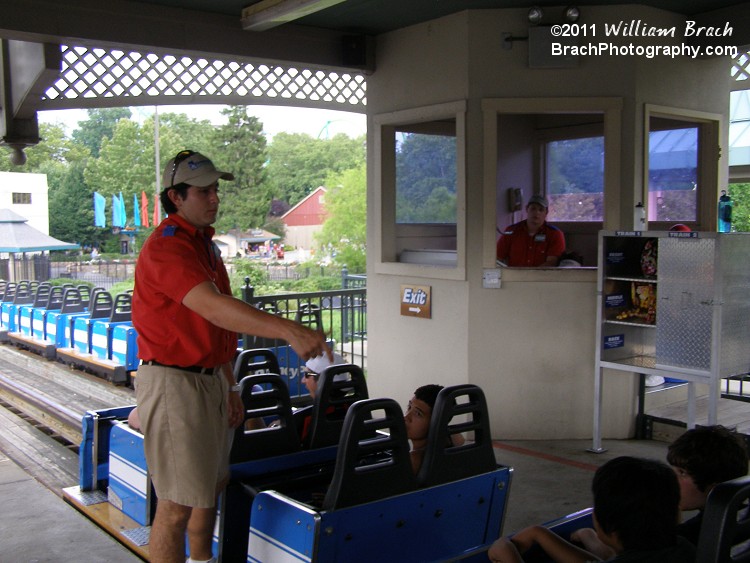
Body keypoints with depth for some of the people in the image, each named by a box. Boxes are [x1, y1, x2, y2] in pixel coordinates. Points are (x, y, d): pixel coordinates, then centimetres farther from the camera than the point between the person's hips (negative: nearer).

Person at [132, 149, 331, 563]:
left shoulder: (204, 243, 14)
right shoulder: (166, 247, -18)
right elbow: (213, 308, -33)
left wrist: (229, 385, 19)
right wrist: (289, 331, -42)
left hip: (210, 378, 10)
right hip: (173, 383, -10)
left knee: (212, 484, 22)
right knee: (177, 505, -4)